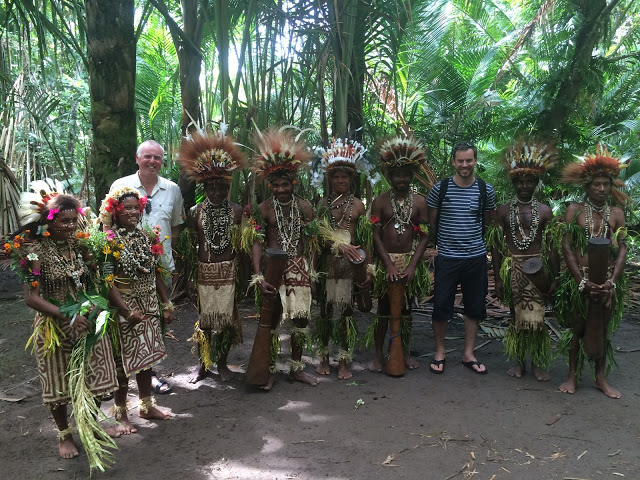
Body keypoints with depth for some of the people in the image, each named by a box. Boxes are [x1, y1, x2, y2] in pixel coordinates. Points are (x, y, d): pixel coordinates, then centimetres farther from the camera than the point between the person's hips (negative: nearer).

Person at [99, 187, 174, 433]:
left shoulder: (147, 236, 5)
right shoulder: (109, 241, -13)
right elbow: (107, 282, -18)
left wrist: (167, 304, 8)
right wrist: (127, 311, -23)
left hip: (149, 305, 6)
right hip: (124, 307, -6)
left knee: (146, 357, 16)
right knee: (124, 361, 5)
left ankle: (147, 405, 33)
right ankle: (121, 413, 23)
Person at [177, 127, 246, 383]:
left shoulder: (236, 211, -2)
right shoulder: (196, 212, -1)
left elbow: (243, 244, 2)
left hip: (229, 270, 0)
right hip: (204, 271, 0)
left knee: (226, 315, 5)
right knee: (204, 316, 7)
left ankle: (222, 362, 23)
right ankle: (202, 363, 24)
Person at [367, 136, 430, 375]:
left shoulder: (420, 202, 2)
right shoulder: (380, 201, 0)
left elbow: (424, 236, -1)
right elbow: (376, 236, -4)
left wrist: (412, 265, -11)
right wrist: (389, 264, -13)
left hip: (410, 261, 1)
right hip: (386, 261, -1)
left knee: (406, 309, 11)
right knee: (383, 310, 4)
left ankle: (405, 351, 25)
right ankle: (378, 354, 14)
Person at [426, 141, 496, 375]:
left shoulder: (486, 190, 1)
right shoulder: (440, 188, -3)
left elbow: (487, 221, 13)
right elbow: (431, 222, 4)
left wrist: (473, 237, 4)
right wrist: (432, 245, 0)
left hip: (476, 257, 2)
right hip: (446, 257, -2)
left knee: (474, 307, 10)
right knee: (441, 306, 2)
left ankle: (468, 354, 25)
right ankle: (439, 352, 21)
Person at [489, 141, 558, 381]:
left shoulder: (545, 211, 4)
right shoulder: (503, 210, 4)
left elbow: (552, 246, 5)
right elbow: (496, 246, 4)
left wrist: (554, 277, 1)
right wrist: (497, 278, 1)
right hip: (512, 268, 1)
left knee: (535, 317, -5)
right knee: (516, 316, 7)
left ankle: (538, 363, 12)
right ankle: (519, 361, 22)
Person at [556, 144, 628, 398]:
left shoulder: (616, 213, 4)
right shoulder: (575, 210, -3)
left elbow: (622, 250, -1)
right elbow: (566, 247, -8)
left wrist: (612, 281, -14)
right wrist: (582, 281, -15)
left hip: (608, 280, 2)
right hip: (579, 278, -2)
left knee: (603, 328, 11)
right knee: (576, 327, 6)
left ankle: (601, 377, 24)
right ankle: (573, 376, 19)